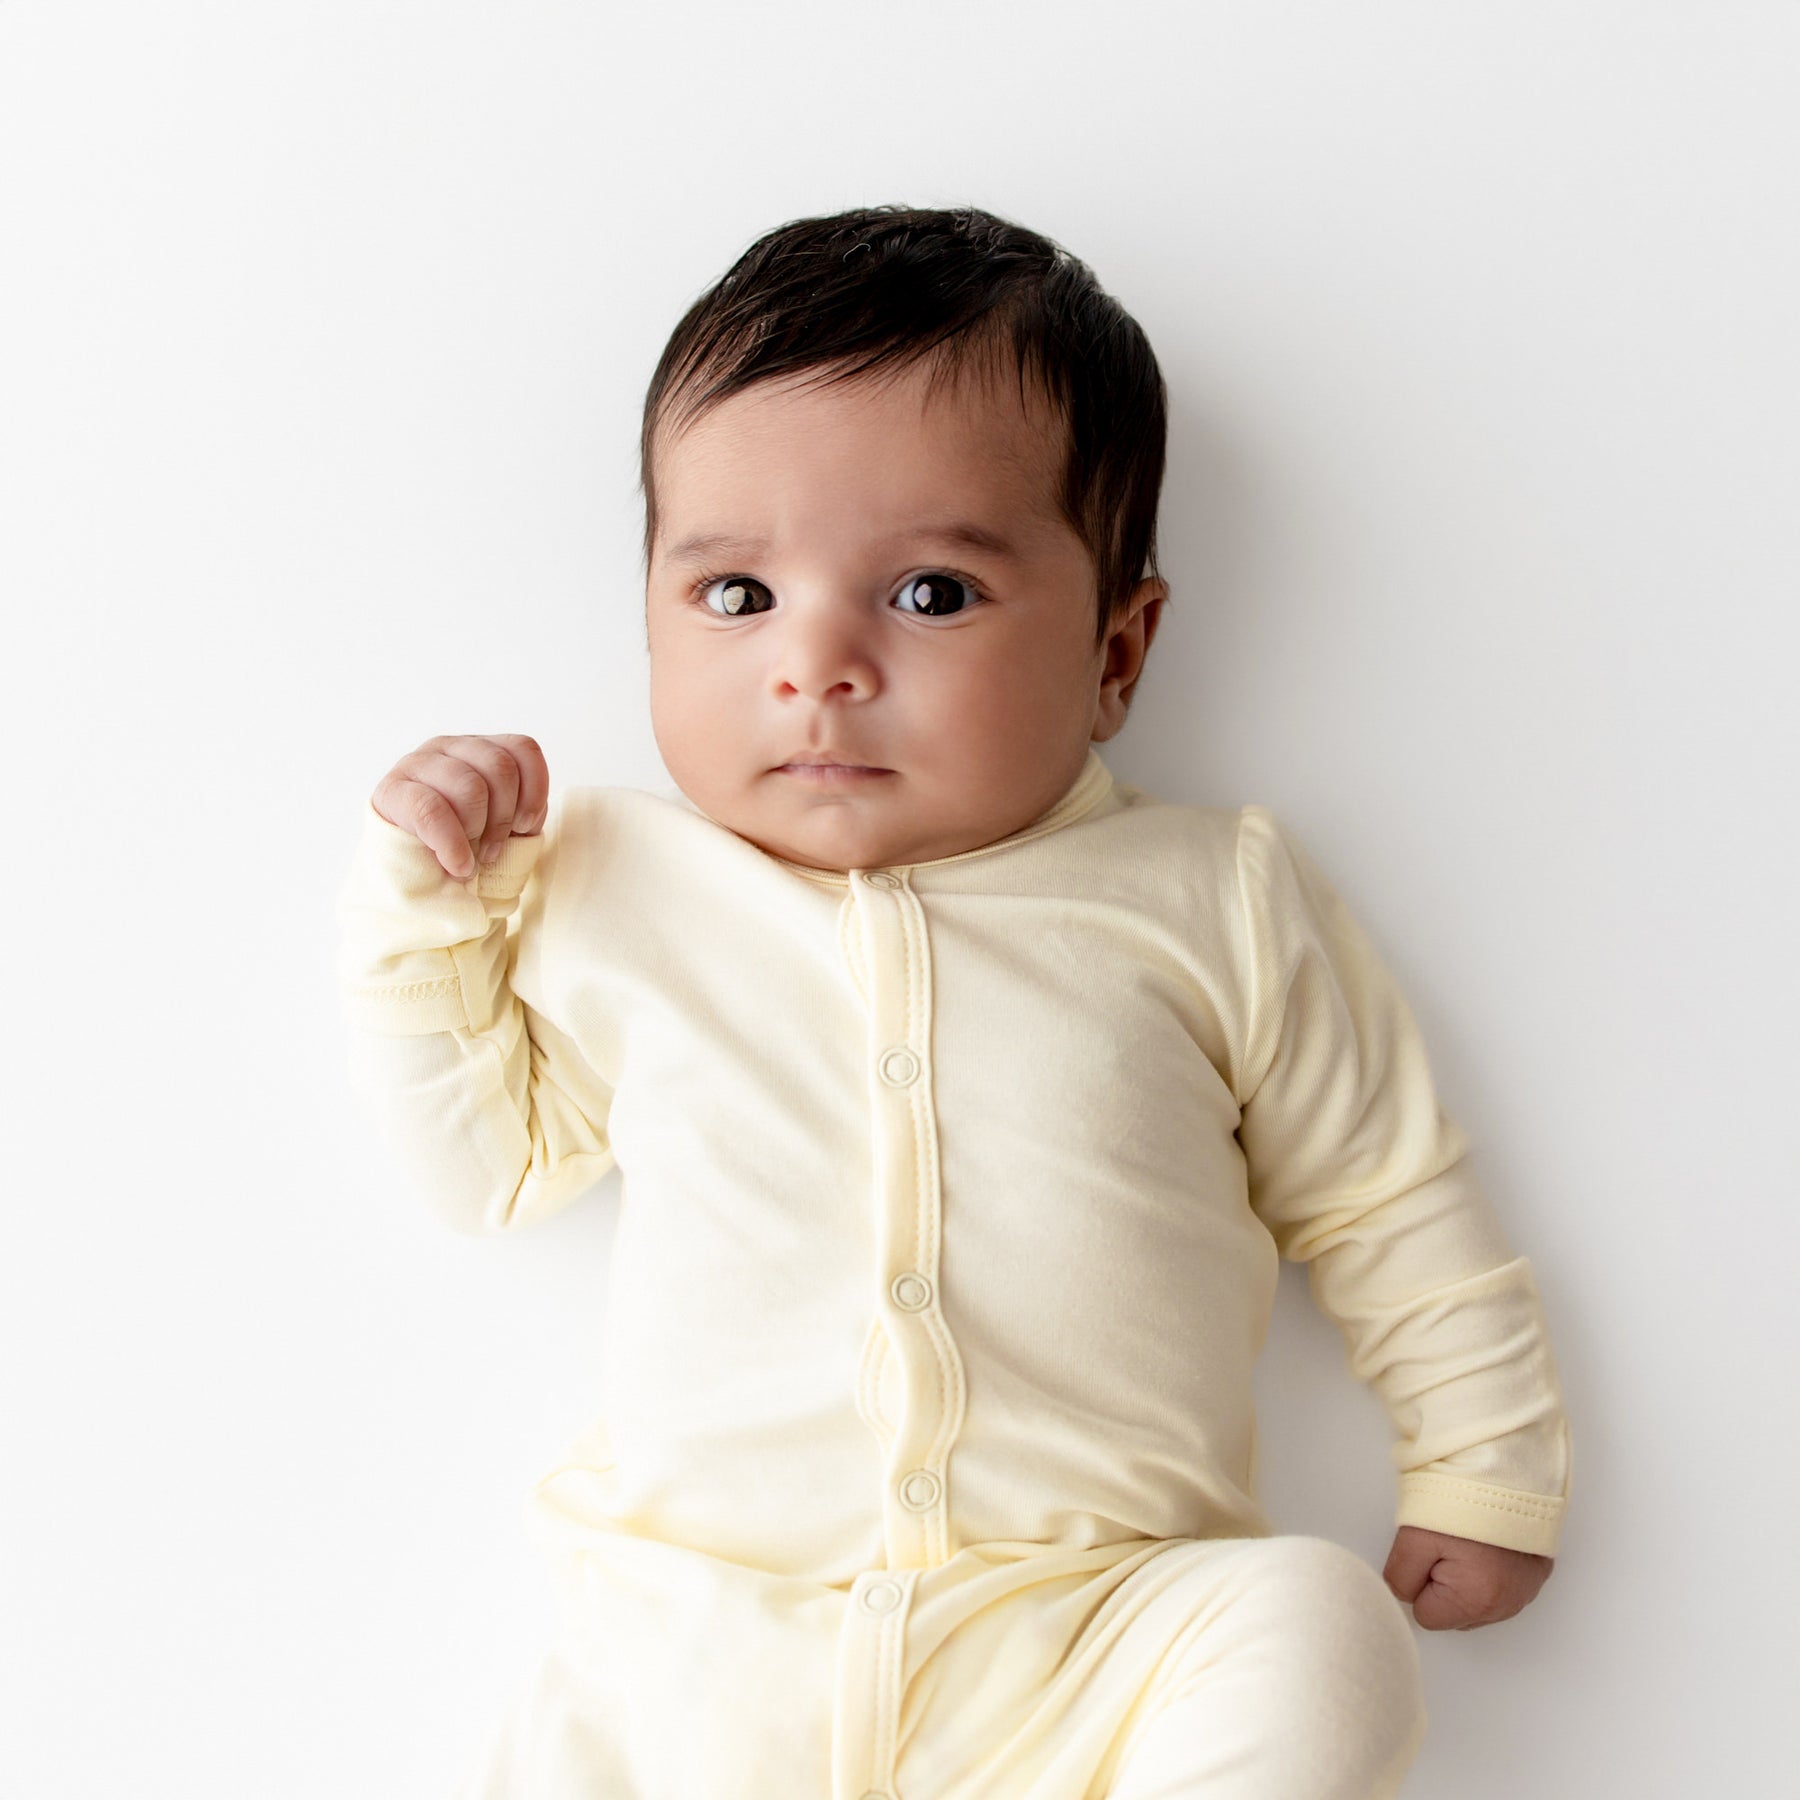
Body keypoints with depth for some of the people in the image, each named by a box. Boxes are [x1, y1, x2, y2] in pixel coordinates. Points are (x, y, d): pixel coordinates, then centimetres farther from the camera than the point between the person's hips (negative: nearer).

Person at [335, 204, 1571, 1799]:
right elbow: (488, 1152, 18)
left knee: (1314, 1634, -27)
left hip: (1091, 1652, -1)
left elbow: (1388, 1204, 13)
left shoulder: (1212, 905, 4)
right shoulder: (616, 893, 8)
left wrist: (1484, 1472, 10)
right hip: (694, 1653, 1)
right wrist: (428, 896, 6)